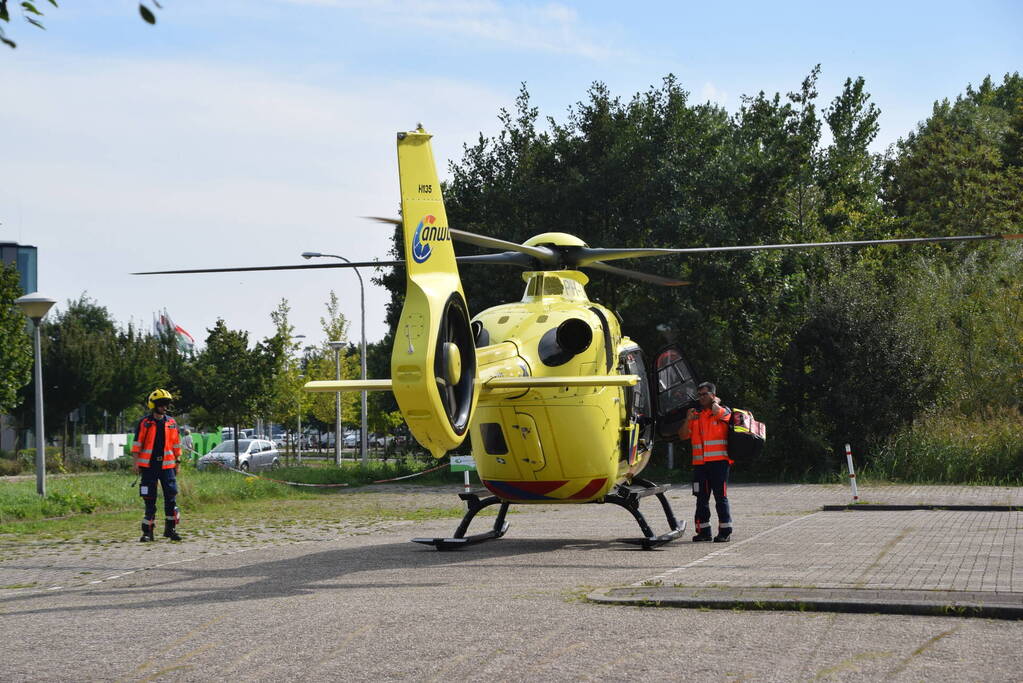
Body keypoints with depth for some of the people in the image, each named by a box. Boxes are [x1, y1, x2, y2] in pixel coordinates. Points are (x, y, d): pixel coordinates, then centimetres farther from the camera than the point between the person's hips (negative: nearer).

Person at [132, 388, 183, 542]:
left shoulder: (171, 423, 10)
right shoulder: (144, 423, 1)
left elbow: (176, 445, 16)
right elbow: (137, 444, 1)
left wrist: (177, 463, 14)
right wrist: (136, 463, -4)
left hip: (167, 466, 2)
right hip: (148, 466, -2)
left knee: (171, 497, -2)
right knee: (149, 500, 1)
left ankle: (170, 528, 8)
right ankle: (148, 531, 6)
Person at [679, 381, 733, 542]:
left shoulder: (724, 411, 3)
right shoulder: (695, 414, 18)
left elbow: (716, 411, -22)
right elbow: (683, 436, 14)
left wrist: (716, 402, -1)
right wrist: (688, 420, -1)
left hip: (718, 461, -5)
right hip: (699, 463, 5)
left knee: (720, 496, -4)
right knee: (701, 498, 6)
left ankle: (724, 531, 0)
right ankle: (703, 530, 11)